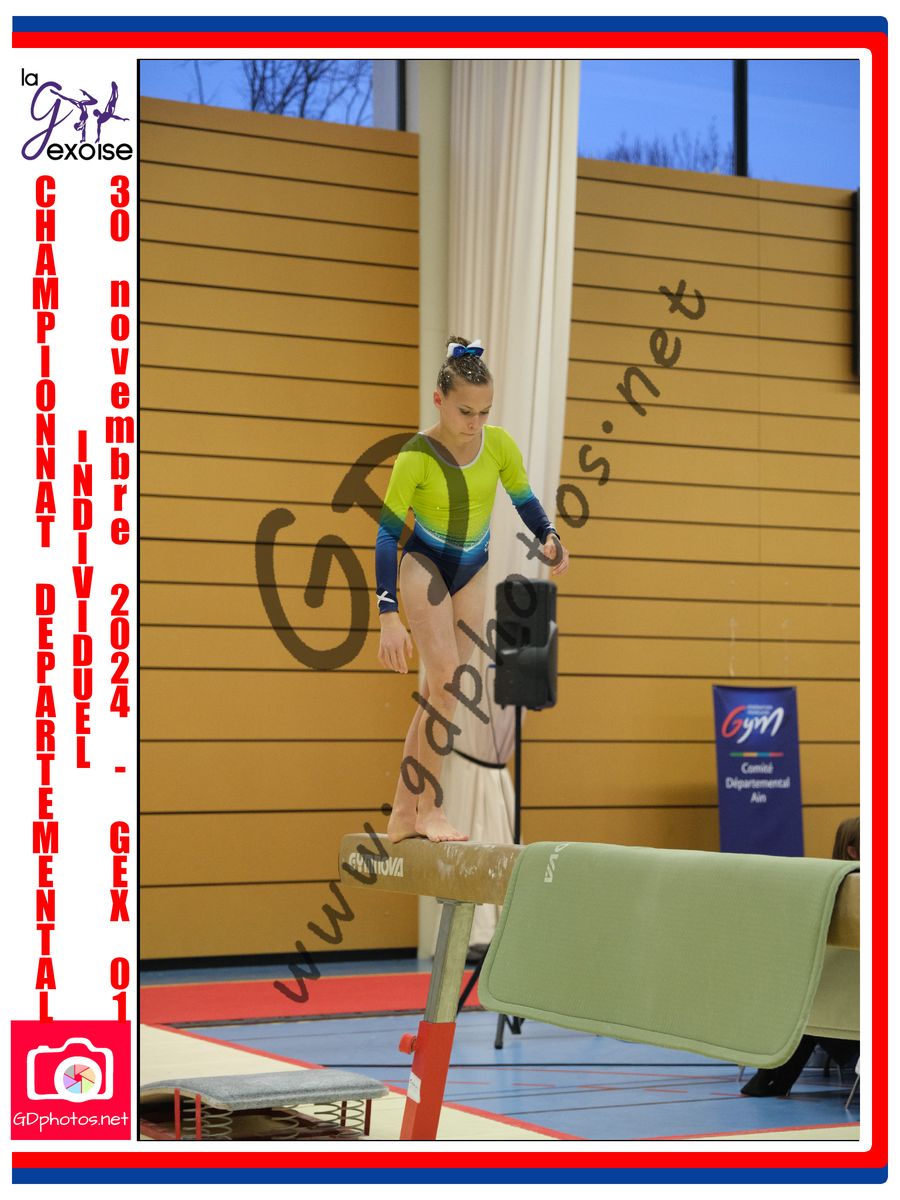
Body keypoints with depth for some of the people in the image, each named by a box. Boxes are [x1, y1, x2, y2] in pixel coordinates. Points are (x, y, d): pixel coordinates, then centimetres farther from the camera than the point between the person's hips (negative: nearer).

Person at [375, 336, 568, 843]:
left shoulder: (499, 444, -14)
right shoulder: (417, 455, -24)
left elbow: (524, 500, 3)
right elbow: (388, 534, -23)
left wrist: (550, 537, -13)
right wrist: (389, 615, -29)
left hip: (471, 572, 4)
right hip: (424, 566, -4)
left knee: (441, 692, 5)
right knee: (445, 679, -20)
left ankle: (405, 813, 12)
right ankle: (431, 809, -14)